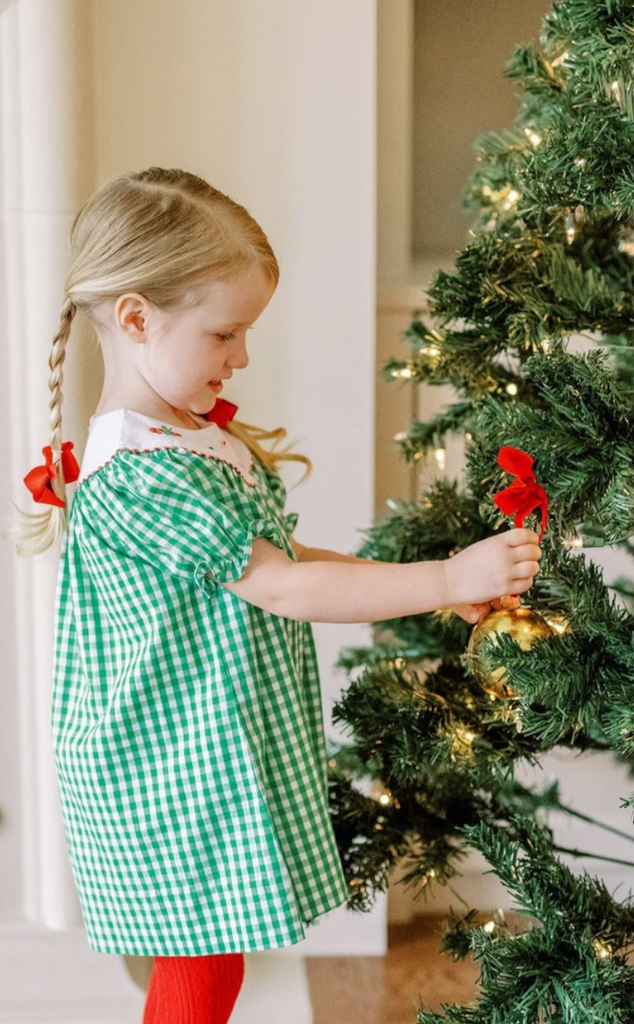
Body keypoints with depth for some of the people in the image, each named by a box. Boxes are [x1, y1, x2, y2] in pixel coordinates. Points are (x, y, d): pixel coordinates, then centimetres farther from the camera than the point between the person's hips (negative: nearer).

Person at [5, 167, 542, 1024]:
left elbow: (275, 556, 12)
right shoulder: (136, 477, -25)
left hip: (214, 761, 9)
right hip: (179, 780, -9)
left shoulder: (199, 437, 7)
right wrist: (447, 580, -19)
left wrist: (430, 584, 4)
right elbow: (284, 589, -24)